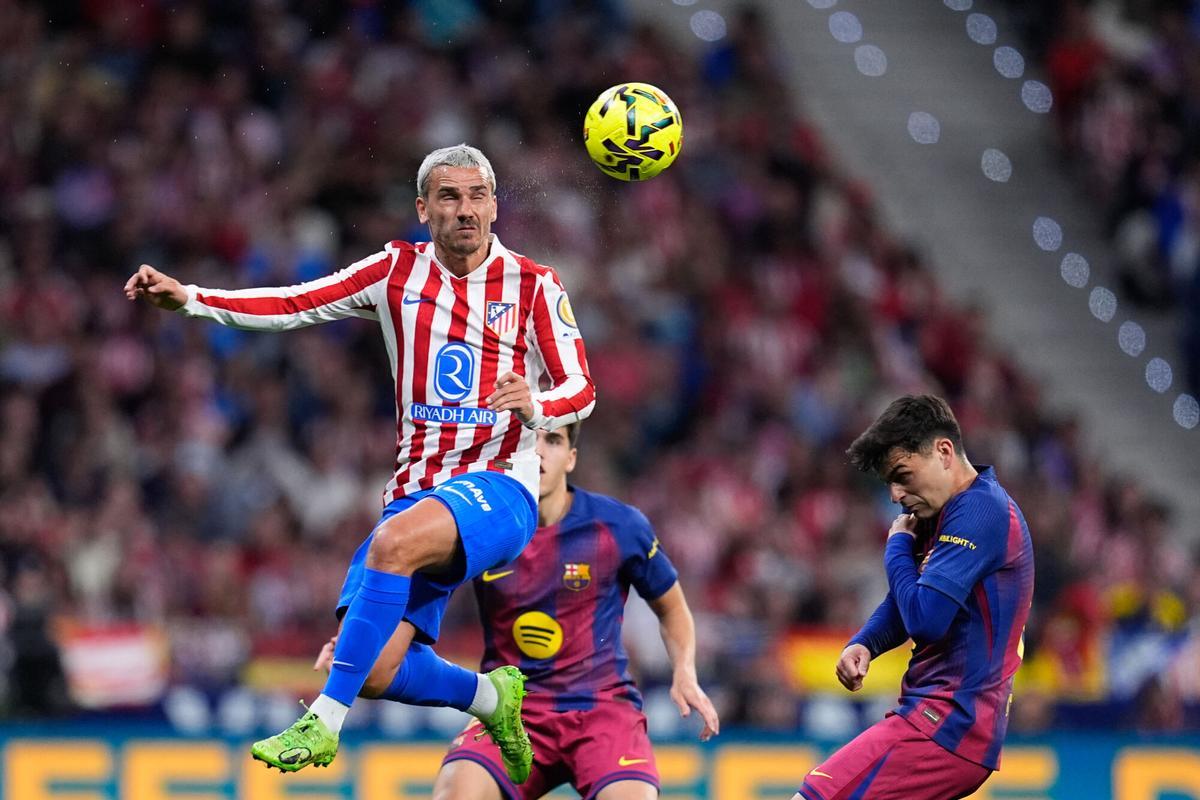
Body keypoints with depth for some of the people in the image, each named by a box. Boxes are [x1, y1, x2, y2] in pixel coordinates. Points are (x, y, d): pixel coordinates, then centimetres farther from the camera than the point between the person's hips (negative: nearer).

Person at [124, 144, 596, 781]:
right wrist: (189, 299, -7)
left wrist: (535, 406, -21)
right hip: (418, 490, 4)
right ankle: (491, 696, 18)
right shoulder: (399, 269, 9)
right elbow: (295, 305, 4)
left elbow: (581, 391, 2)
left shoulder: (533, 286, 2)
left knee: (396, 542, -37)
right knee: (375, 668, -14)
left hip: (499, 488, -4)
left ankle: (324, 722, -31)